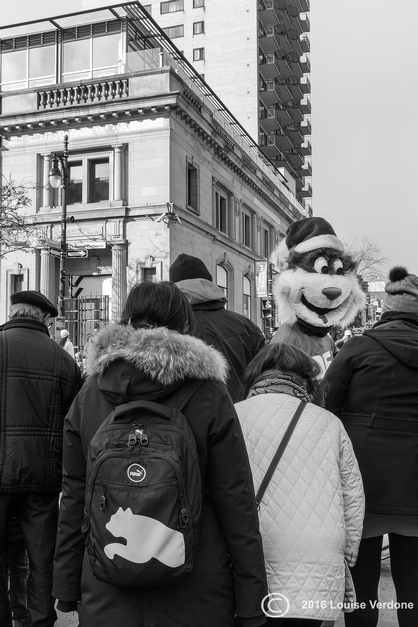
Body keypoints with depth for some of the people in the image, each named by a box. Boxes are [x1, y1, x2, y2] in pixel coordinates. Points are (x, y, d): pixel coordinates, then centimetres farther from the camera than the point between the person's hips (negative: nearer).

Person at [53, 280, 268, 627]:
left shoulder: (88, 393, -4)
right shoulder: (209, 394, -12)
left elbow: (73, 496, 1)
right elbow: (236, 504, -11)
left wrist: (66, 590, 10)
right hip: (195, 598, -2)